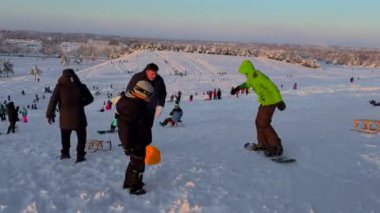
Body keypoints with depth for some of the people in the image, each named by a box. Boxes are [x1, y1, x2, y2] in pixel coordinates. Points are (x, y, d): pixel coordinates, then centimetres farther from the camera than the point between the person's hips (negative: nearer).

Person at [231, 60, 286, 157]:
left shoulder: (259, 77, -26)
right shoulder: (252, 76, 3)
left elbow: (272, 87, -29)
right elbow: (248, 83, 26)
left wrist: (279, 101, -35)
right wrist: (238, 87, 31)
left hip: (270, 102, -10)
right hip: (265, 102, 10)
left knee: (264, 124, -10)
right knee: (259, 122, 14)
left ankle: (276, 147, -6)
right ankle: (263, 143, 24)